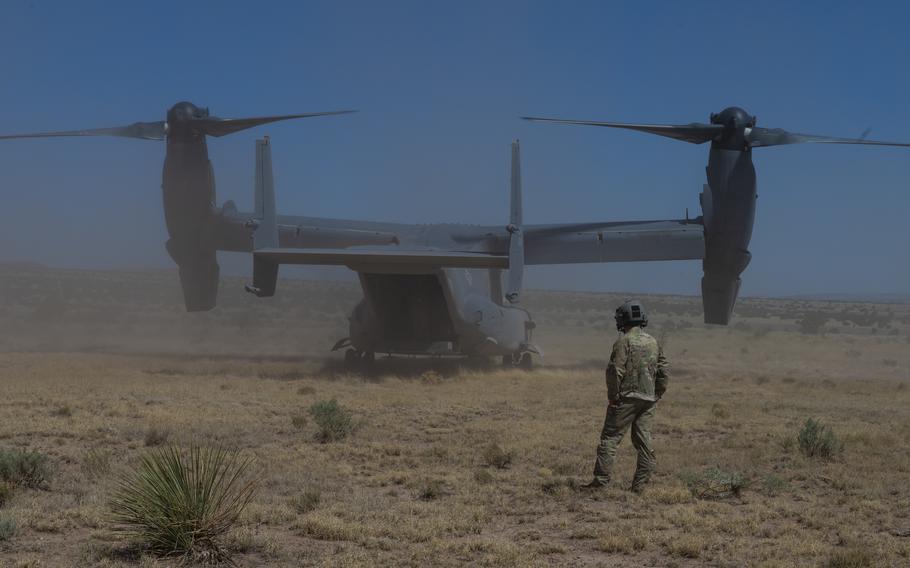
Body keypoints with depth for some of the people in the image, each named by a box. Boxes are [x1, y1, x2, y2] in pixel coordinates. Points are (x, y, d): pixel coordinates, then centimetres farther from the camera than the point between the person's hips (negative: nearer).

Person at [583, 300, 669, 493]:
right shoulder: (653, 342, 11)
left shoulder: (624, 342, -10)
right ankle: (640, 484, 7)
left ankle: (601, 480, -6)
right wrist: (657, 394, 18)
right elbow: (663, 370, 13)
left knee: (610, 438, -2)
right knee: (643, 440, 8)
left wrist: (613, 395, -7)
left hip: (627, 397, -6)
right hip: (648, 399, 6)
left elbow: (615, 371, -16)